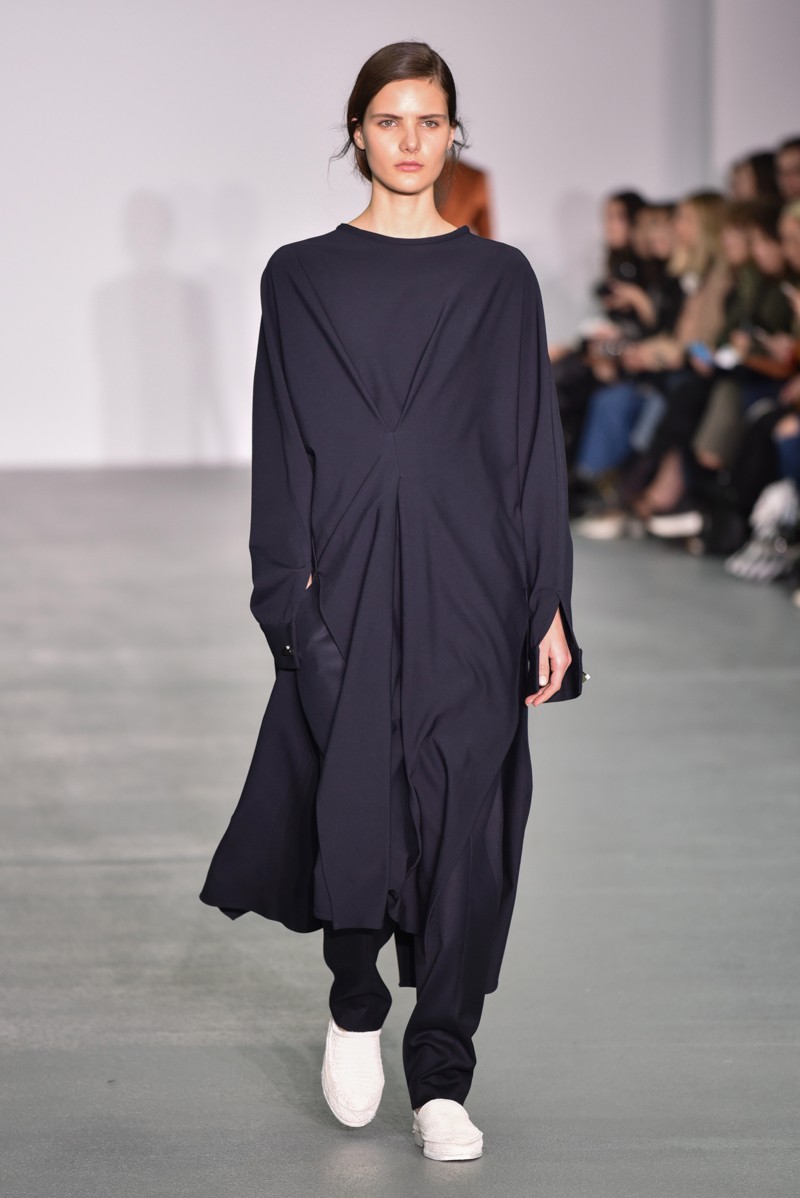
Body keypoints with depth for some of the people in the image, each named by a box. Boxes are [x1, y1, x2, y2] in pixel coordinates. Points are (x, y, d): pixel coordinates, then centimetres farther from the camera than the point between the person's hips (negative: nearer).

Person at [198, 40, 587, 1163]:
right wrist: (291, 595, -6)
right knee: (354, 808, -5)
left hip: (470, 586, 1)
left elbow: (536, 447, 5)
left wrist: (551, 606, -1)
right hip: (348, 588, 0)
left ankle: (442, 1077, 9)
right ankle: (354, 1010, 23)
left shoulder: (499, 278, 7)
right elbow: (282, 450, 4)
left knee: (462, 819, -1)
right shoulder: (302, 278, 7)